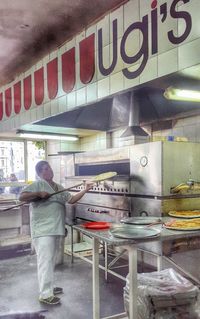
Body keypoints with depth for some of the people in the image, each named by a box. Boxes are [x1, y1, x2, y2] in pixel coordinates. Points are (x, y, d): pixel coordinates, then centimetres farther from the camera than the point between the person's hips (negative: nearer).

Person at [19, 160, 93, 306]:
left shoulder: (59, 188, 15)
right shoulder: (37, 185, -6)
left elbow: (71, 199, 10)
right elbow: (21, 197, -14)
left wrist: (85, 190, 0)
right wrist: (38, 194, -22)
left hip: (55, 229, 8)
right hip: (43, 230, -8)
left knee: (52, 260, 17)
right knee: (45, 261, -7)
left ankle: (48, 287, 31)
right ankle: (45, 295, 0)